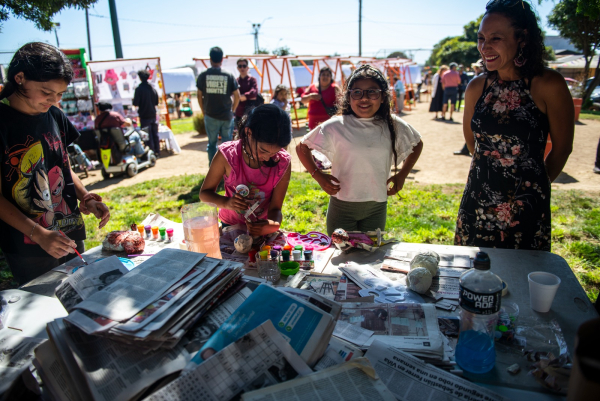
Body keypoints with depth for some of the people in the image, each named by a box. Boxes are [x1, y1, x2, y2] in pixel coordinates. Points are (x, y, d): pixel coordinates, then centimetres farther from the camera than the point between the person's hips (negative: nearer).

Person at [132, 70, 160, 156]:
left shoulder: (139, 89, -14)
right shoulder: (152, 88, 3)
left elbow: (135, 103, -13)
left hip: (144, 115, -5)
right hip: (153, 114, 5)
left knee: (148, 136, 1)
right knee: (155, 134, 12)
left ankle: (151, 152, 3)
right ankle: (157, 152, 17)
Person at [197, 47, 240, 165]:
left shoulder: (203, 75, -2)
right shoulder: (229, 75, -4)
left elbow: (199, 96, 3)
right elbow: (237, 96, 0)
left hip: (210, 116, 1)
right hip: (227, 116, 0)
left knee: (212, 143, 12)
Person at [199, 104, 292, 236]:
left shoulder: (283, 163, -18)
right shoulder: (227, 155, -20)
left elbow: (275, 208, -14)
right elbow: (204, 193, -9)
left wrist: (274, 225, -37)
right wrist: (226, 202, -30)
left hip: (263, 227, 1)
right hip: (230, 225, -1)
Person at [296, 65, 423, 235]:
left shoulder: (393, 126, -2)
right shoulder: (336, 127, -10)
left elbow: (417, 144, 16)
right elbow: (302, 147, -2)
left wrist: (402, 175, 7)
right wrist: (318, 175, -10)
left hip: (378, 207, 3)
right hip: (342, 207, -2)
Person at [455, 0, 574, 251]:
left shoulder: (548, 85, -11)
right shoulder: (476, 87, 0)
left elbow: (562, 148, -1)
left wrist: (535, 182, 11)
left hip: (526, 207, -3)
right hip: (478, 201, 4)